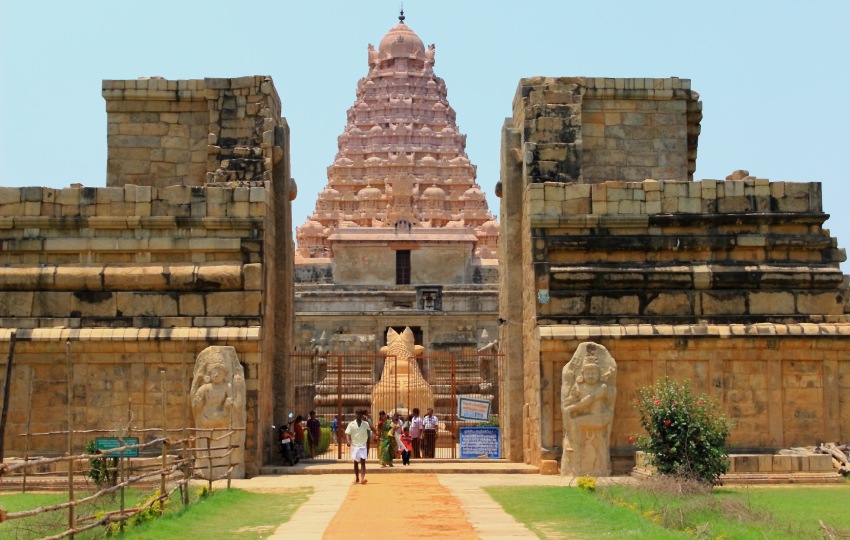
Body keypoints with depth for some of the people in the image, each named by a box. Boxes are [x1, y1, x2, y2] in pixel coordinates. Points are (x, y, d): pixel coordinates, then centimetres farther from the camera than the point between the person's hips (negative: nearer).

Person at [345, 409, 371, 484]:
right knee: (355, 462, 8)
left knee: (363, 461, -12)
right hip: (354, 446, 1)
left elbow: (368, 436, 5)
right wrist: (348, 441, -25)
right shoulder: (351, 424, -1)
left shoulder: (366, 424, 2)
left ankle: (362, 478, -22)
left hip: (363, 446, -1)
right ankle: (357, 478, 20)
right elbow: (347, 433, -11)